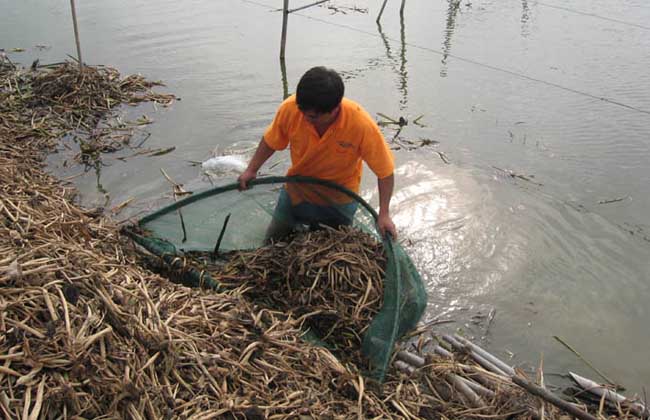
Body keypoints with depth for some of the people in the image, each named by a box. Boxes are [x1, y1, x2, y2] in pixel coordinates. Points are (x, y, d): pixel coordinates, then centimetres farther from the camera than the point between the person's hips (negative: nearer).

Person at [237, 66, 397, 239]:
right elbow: (271, 141, -7)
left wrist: (384, 215, -25)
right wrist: (251, 170, -12)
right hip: (296, 191, 2)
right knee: (272, 240, 18)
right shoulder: (290, 108, -29)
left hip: (339, 200, -2)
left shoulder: (362, 125, -35)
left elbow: (385, 172, -23)